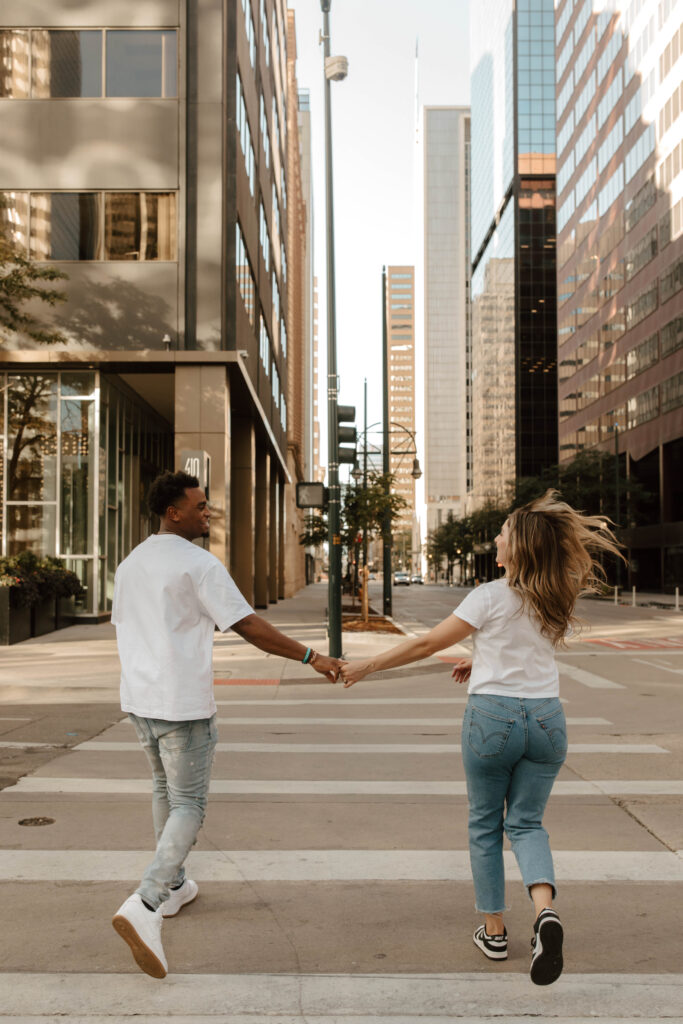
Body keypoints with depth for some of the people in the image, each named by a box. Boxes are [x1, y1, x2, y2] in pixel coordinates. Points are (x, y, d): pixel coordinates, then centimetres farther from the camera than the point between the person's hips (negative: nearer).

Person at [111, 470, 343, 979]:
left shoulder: (130, 563, 10)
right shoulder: (199, 564, -14)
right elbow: (249, 625, -19)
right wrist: (312, 656, -16)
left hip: (139, 698, 8)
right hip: (183, 702, -8)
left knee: (166, 791, 23)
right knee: (189, 805, -1)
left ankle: (172, 887, 35)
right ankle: (144, 907, -14)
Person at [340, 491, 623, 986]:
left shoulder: (492, 596, -12)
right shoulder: (560, 602, 4)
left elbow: (426, 644, -10)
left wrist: (366, 666, -1)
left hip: (493, 716, -4)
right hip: (546, 717, 4)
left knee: (485, 825, 14)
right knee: (527, 822, 14)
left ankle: (494, 931, 21)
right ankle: (545, 910, -11)